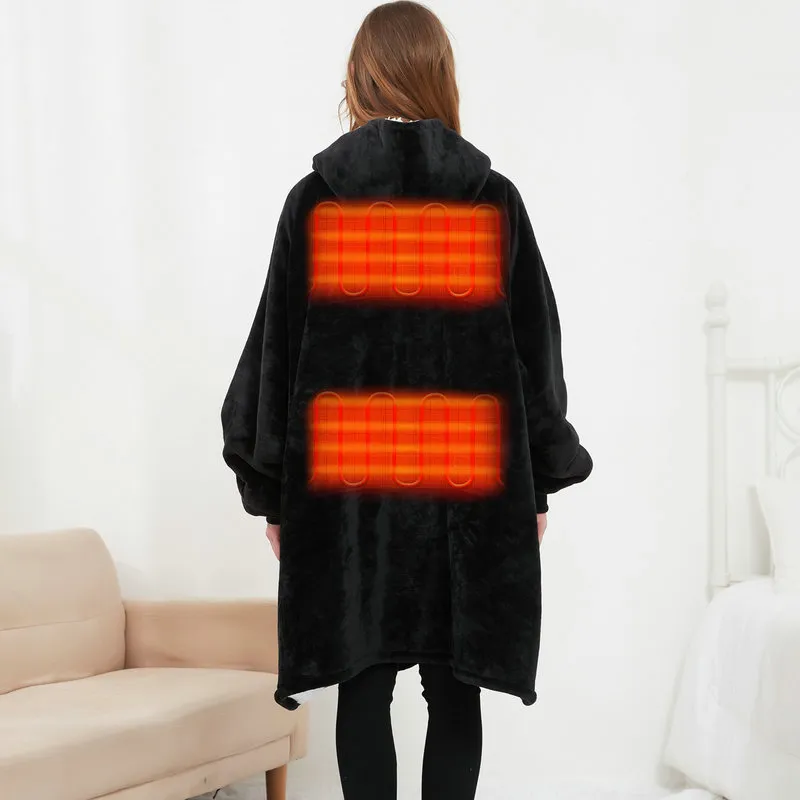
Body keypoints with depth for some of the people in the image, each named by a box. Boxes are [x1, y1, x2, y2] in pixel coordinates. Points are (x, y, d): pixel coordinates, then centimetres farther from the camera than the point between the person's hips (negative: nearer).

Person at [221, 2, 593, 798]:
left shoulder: (314, 199, -3)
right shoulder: (496, 199, 0)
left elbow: (278, 349, -1)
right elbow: (536, 348, 3)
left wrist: (271, 490, 7)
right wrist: (539, 485, 11)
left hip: (346, 485, 0)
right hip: (471, 488, 1)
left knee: (364, 687, 7)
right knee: (453, 692, 8)